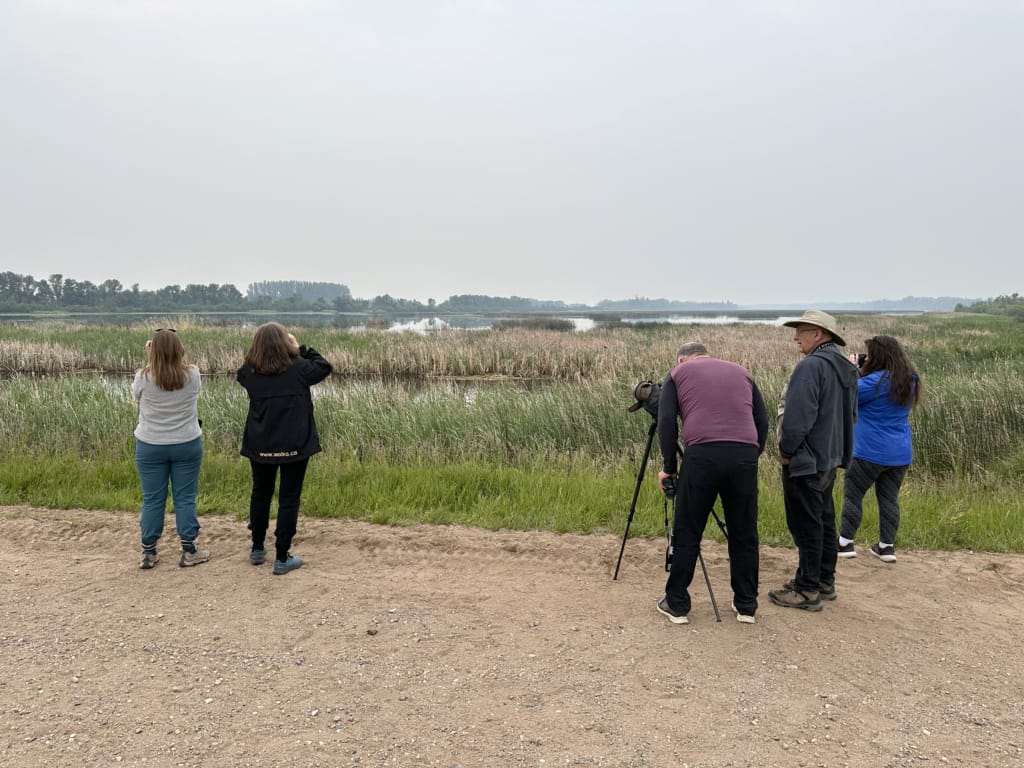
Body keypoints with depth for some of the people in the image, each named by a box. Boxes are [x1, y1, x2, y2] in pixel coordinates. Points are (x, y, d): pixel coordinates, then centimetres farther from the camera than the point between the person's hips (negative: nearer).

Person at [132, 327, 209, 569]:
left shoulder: (143, 378, -12)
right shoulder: (192, 375, -10)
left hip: (150, 447, 0)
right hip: (187, 445, 0)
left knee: (153, 500, 9)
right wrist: (172, 356, 13)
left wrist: (150, 362, 9)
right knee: (185, 498, 7)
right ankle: (189, 552, 14)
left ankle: (149, 553, 18)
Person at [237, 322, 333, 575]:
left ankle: (257, 549, 32)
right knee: (289, 499, 5)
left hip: (260, 447, 3)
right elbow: (324, 367, 5)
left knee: (260, 494, 20)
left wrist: (262, 350, 7)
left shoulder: (249, 373, -6)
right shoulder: (298, 369, -13)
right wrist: (300, 348, 8)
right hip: (294, 446, -3)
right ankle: (282, 558, 7)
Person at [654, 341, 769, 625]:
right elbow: (762, 422, 19)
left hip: (702, 455, -3)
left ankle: (676, 605, 15)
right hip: (745, 456, 3)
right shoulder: (741, 372, 26)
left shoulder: (678, 373, 18)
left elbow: (666, 423, 6)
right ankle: (746, 606, 23)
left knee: (687, 534, 7)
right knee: (744, 535, 14)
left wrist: (668, 468, 12)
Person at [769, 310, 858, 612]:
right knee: (824, 521, 17)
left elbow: (798, 417, -25)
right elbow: (851, 415, 17)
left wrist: (786, 449, -11)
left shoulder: (810, 366, -20)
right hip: (830, 458, 10)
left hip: (804, 462, -10)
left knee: (806, 525, -2)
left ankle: (807, 590, 6)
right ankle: (825, 581, 28)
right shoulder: (846, 369, 10)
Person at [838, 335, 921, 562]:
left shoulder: (876, 382, -19)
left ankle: (845, 542, 10)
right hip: (900, 454, 7)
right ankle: (887, 546, 15)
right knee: (889, 498, 12)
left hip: (870, 453, -7)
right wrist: (859, 372, 8)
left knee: (852, 494, 5)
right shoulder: (909, 381, 7)